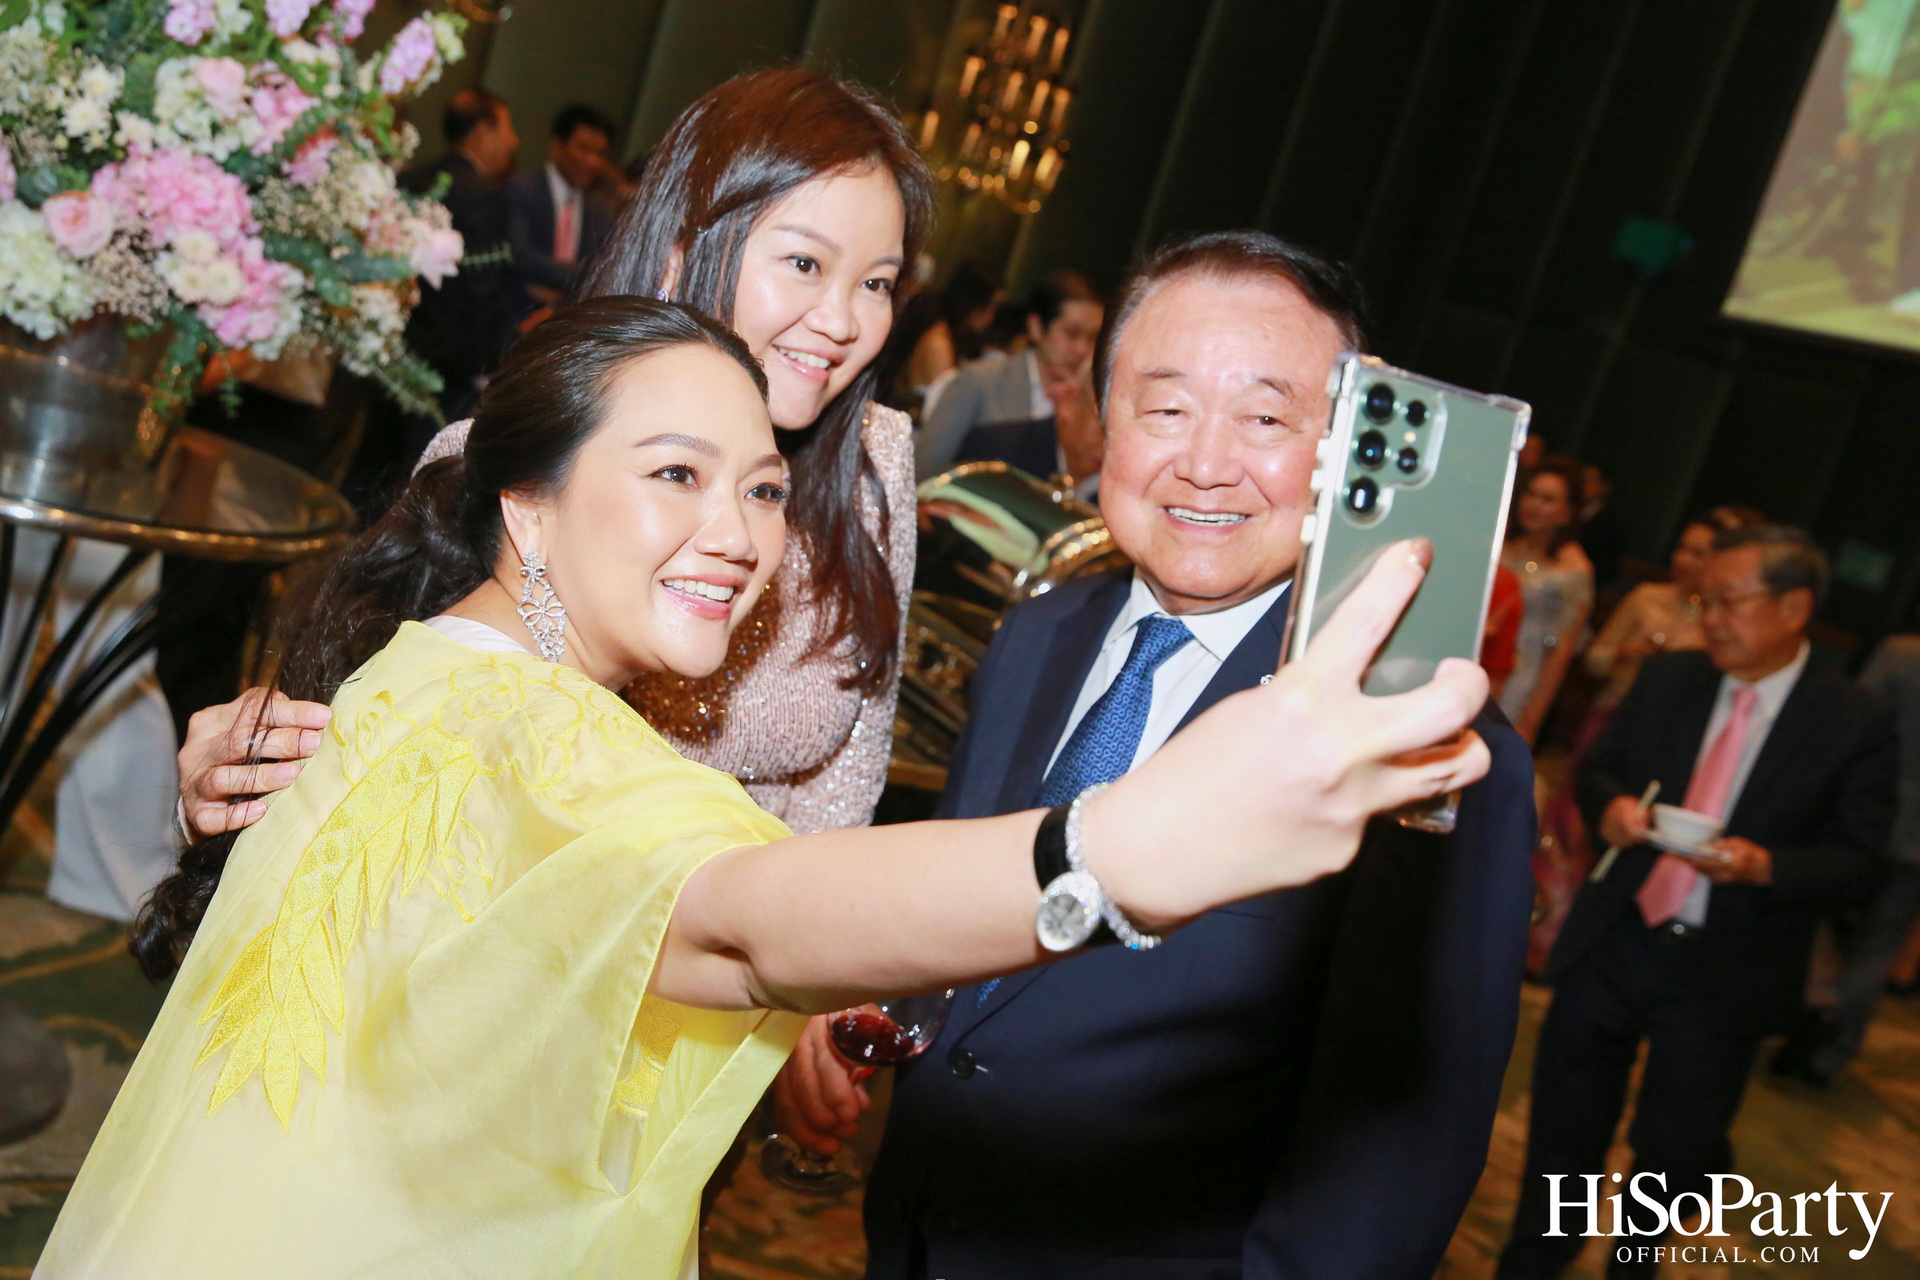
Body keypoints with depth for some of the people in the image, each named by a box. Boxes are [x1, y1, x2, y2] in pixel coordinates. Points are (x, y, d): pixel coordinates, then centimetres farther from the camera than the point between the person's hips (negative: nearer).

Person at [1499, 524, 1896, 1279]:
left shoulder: (1856, 725, -10)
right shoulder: (1666, 680, 1)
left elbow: (1858, 863, -9)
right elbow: (1597, 766, 9)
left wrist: (1763, 867, -27)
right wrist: (1608, 805, -15)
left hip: (1725, 975, -3)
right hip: (1612, 943, 3)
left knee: (1675, 1150, 12)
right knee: (1565, 1127, 13)